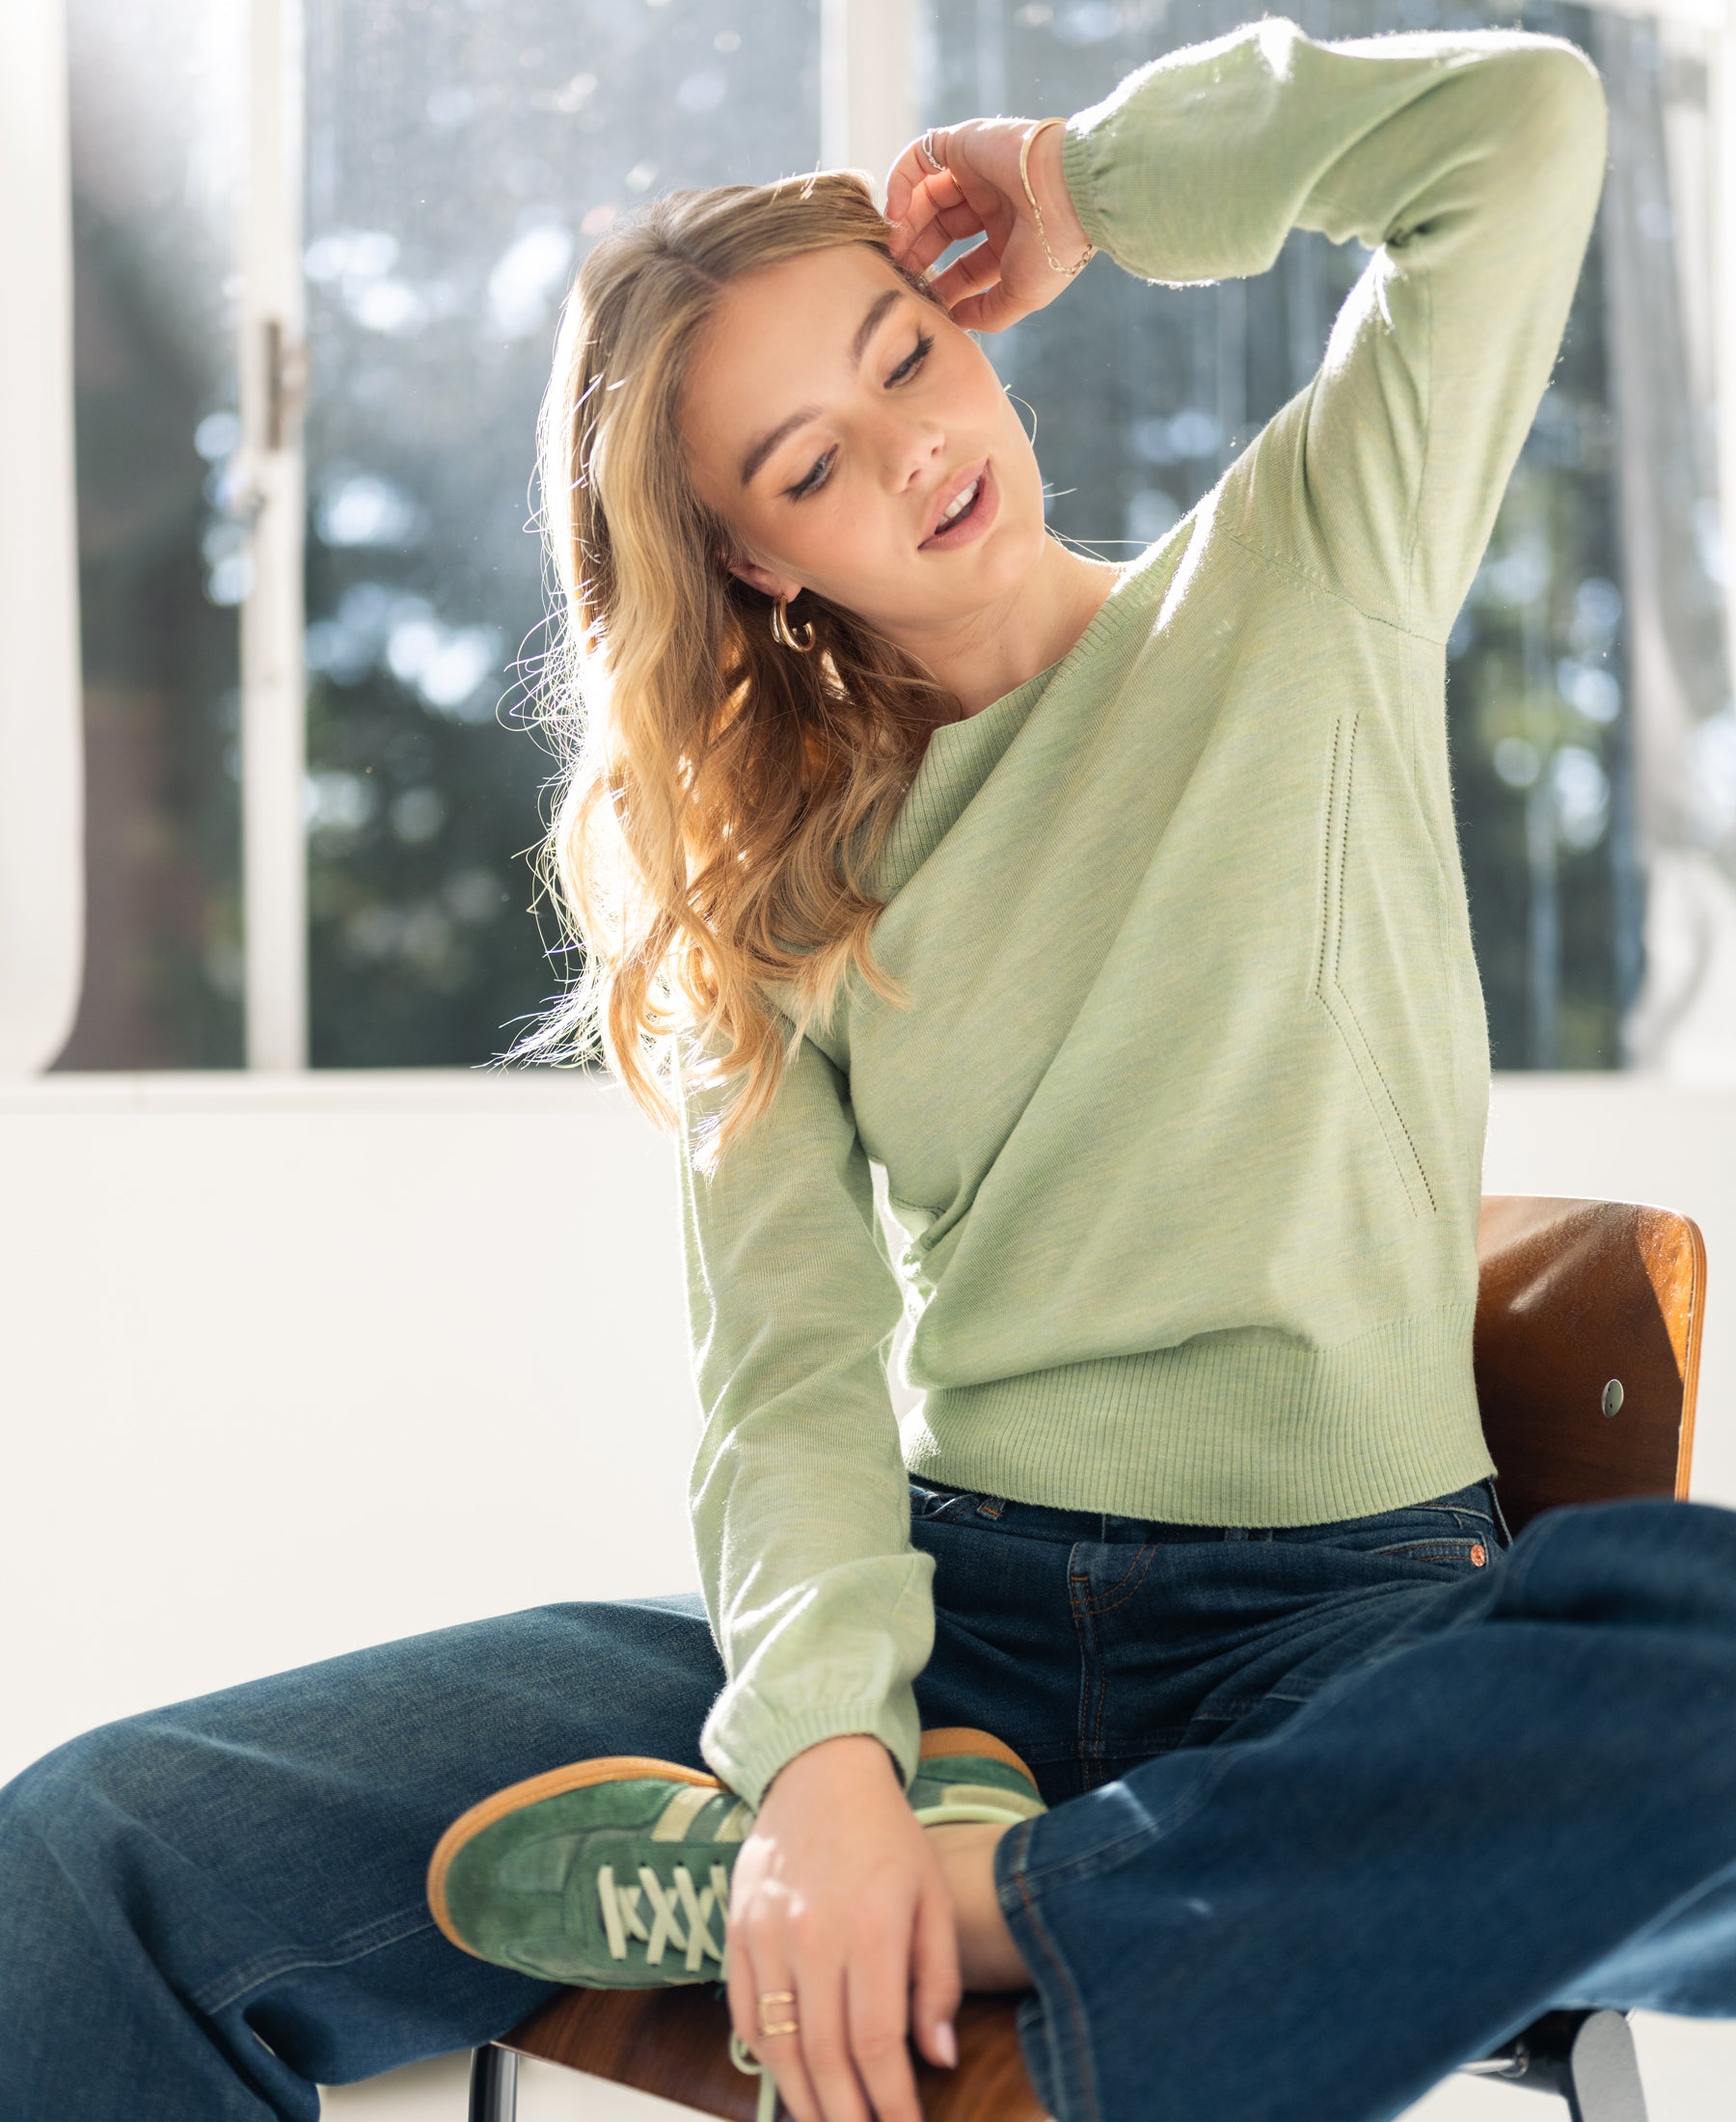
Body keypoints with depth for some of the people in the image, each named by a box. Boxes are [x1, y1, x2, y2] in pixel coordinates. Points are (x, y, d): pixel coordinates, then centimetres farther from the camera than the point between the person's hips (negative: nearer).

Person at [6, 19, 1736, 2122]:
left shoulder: (1311, 589, 7)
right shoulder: (769, 877, 10)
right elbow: (791, 1375, -3)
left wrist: (1096, 178, 7)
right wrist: (823, 1741, -21)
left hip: (1352, 1610, 0)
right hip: (948, 1590, 1)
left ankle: (984, 1900, -25)